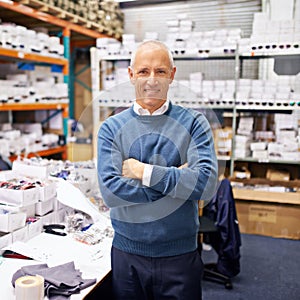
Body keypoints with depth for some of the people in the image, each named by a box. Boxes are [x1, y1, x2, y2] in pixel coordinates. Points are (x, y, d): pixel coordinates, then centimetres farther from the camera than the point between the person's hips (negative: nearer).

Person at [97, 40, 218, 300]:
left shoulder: (193, 123, -4)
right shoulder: (111, 128, -2)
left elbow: (206, 184, -17)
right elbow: (110, 191, -14)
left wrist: (144, 171, -17)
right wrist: (176, 180, -15)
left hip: (180, 253, 0)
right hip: (127, 253, 1)